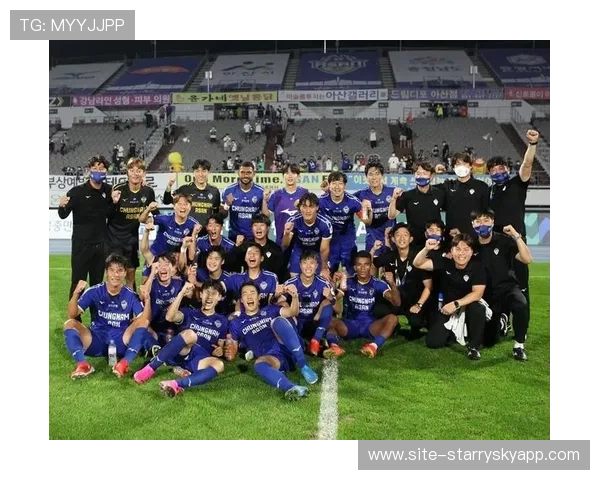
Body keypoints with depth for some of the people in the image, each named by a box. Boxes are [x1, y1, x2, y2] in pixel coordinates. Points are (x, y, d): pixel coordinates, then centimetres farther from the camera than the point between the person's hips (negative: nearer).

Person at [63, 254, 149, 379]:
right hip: (97, 343, 1)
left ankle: (124, 363, -37)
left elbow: (144, 320, -13)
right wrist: (76, 293, -28)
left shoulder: (131, 295, -3)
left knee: (143, 322, -24)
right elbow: (72, 315, -10)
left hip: (121, 344, -1)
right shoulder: (94, 291, -3)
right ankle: (83, 365, -37)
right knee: (69, 324, -18)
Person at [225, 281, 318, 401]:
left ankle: (304, 367, -28)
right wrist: (229, 354, -9)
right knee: (259, 364, -36)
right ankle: (291, 388, -62)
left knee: (278, 320, -26)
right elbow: (233, 349, 16)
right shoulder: (236, 323, 20)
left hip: (288, 348, 1)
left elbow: (293, 312, 3)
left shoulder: (269, 310, 20)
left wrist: (295, 297, -19)